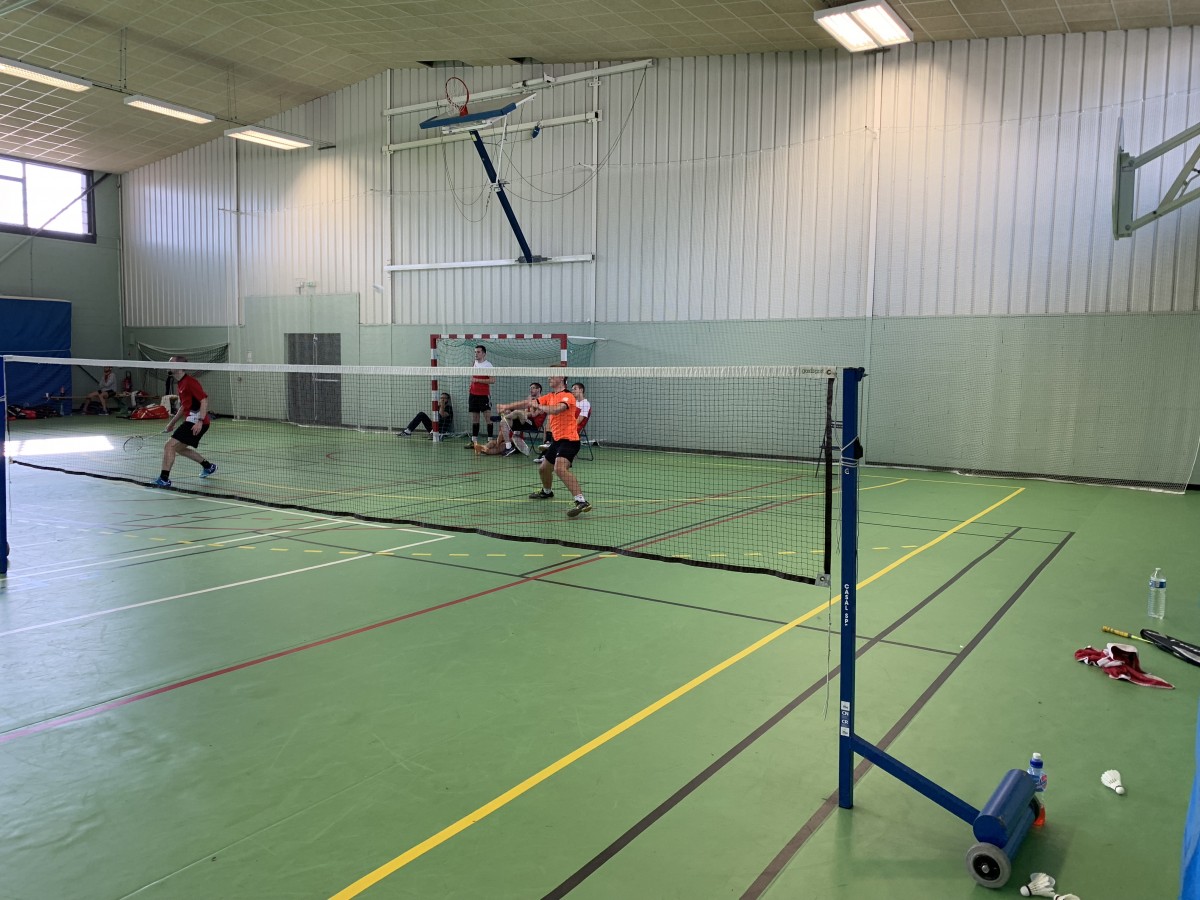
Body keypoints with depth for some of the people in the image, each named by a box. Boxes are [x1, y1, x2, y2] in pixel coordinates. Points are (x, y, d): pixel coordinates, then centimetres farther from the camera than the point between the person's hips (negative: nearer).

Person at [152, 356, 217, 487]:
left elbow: (204, 400, -22)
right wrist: (172, 423, 25)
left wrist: (200, 421, -30)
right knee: (179, 448, 23)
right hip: (191, 421, 11)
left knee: (170, 446, -13)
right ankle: (208, 466, 33)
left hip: (196, 423, -11)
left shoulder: (190, 382, -15)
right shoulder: (180, 384, 16)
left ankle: (164, 479, -12)